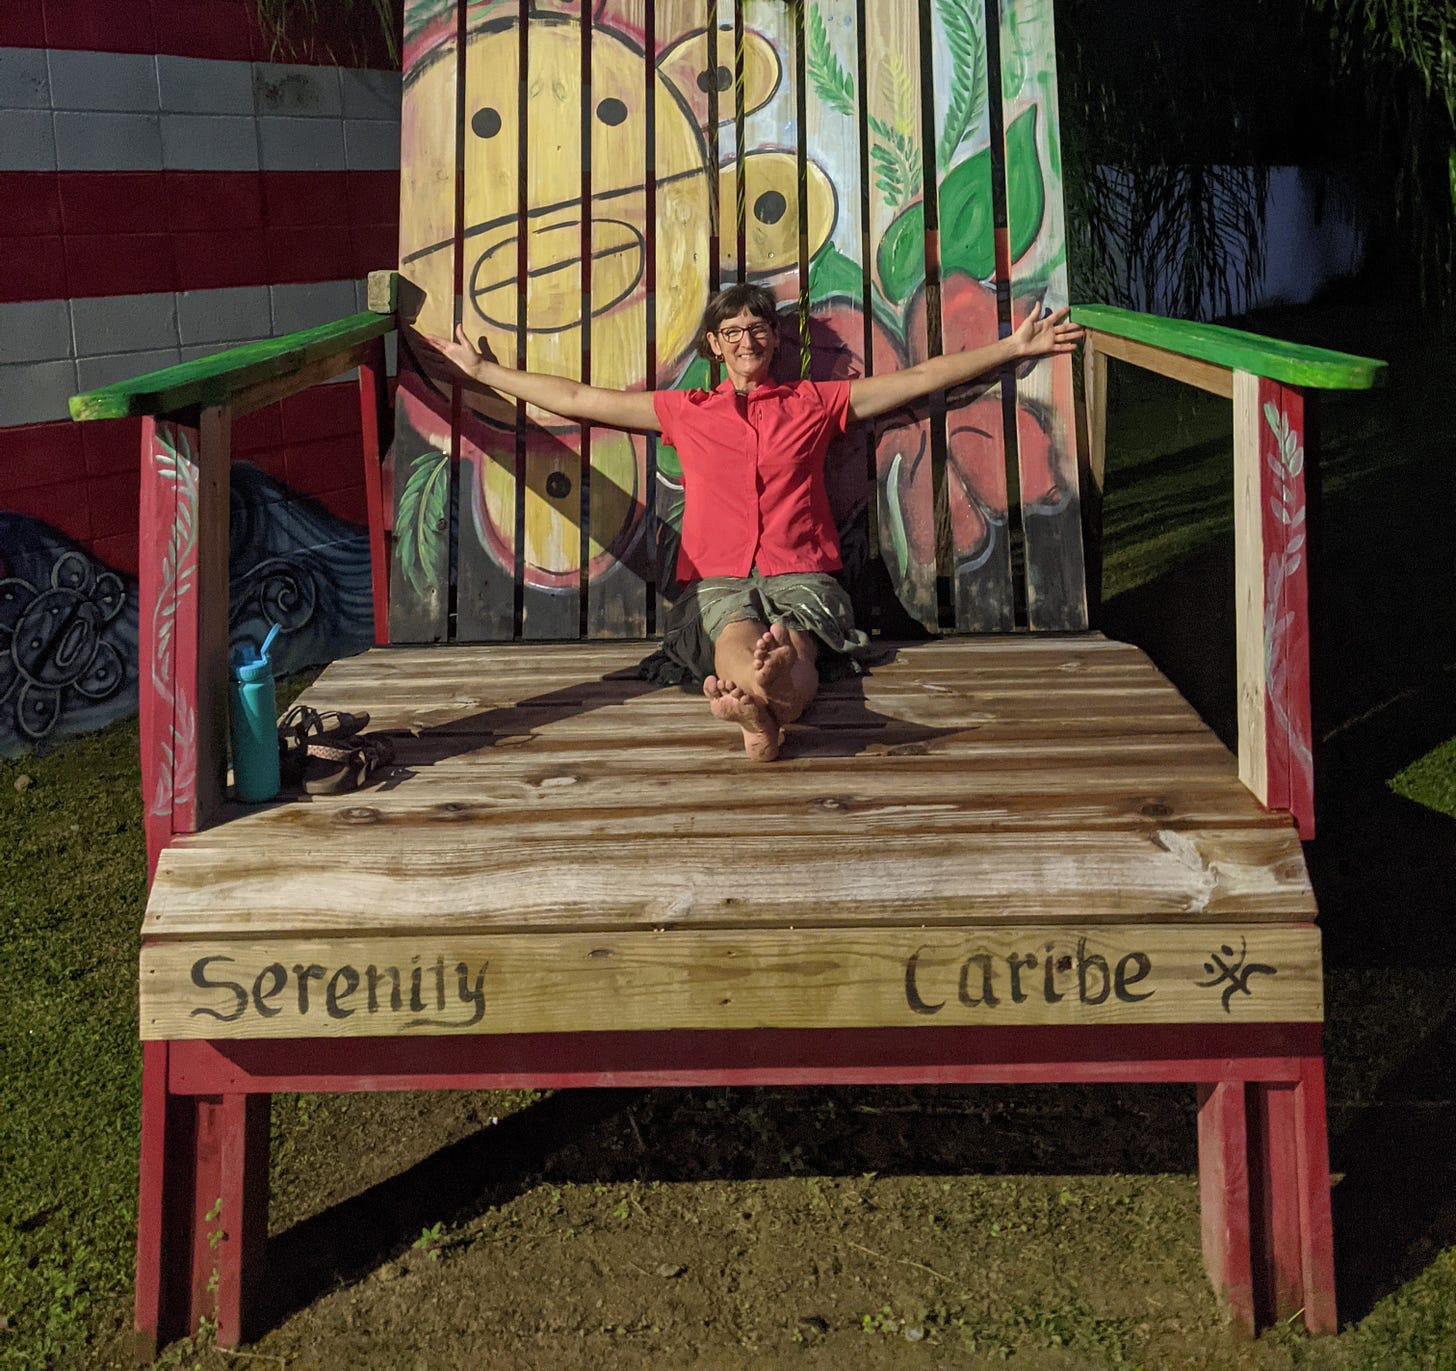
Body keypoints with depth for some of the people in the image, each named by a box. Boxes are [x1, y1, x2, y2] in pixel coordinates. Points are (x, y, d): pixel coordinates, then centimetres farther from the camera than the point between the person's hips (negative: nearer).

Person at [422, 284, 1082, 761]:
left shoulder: (814, 402, 19)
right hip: (719, 580, 0)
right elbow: (576, 399, 23)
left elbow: (921, 378, 17)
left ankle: (760, 710, -71)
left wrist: (1012, 348, 14)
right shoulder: (686, 412, 20)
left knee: (792, 648, -37)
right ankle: (774, 704, -71)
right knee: (737, 642, -38)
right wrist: (484, 371, 24)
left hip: (800, 574, 0)